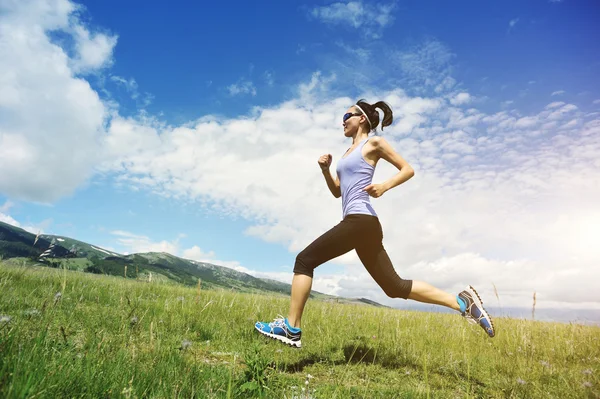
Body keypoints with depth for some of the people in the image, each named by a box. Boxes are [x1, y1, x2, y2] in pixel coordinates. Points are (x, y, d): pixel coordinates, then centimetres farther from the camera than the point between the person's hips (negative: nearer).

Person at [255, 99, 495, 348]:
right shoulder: (350, 151, 26)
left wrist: (384, 186, -16)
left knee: (305, 260, -9)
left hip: (361, 220, -10)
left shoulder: (373, 143, 3)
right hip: (359, 224, 10)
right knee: (395, 286, 8)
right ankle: (462, 301, 12)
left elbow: (408, 169, 0)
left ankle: (291, 328, -3)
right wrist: (326, 170, 9)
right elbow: (337, 192, 25)